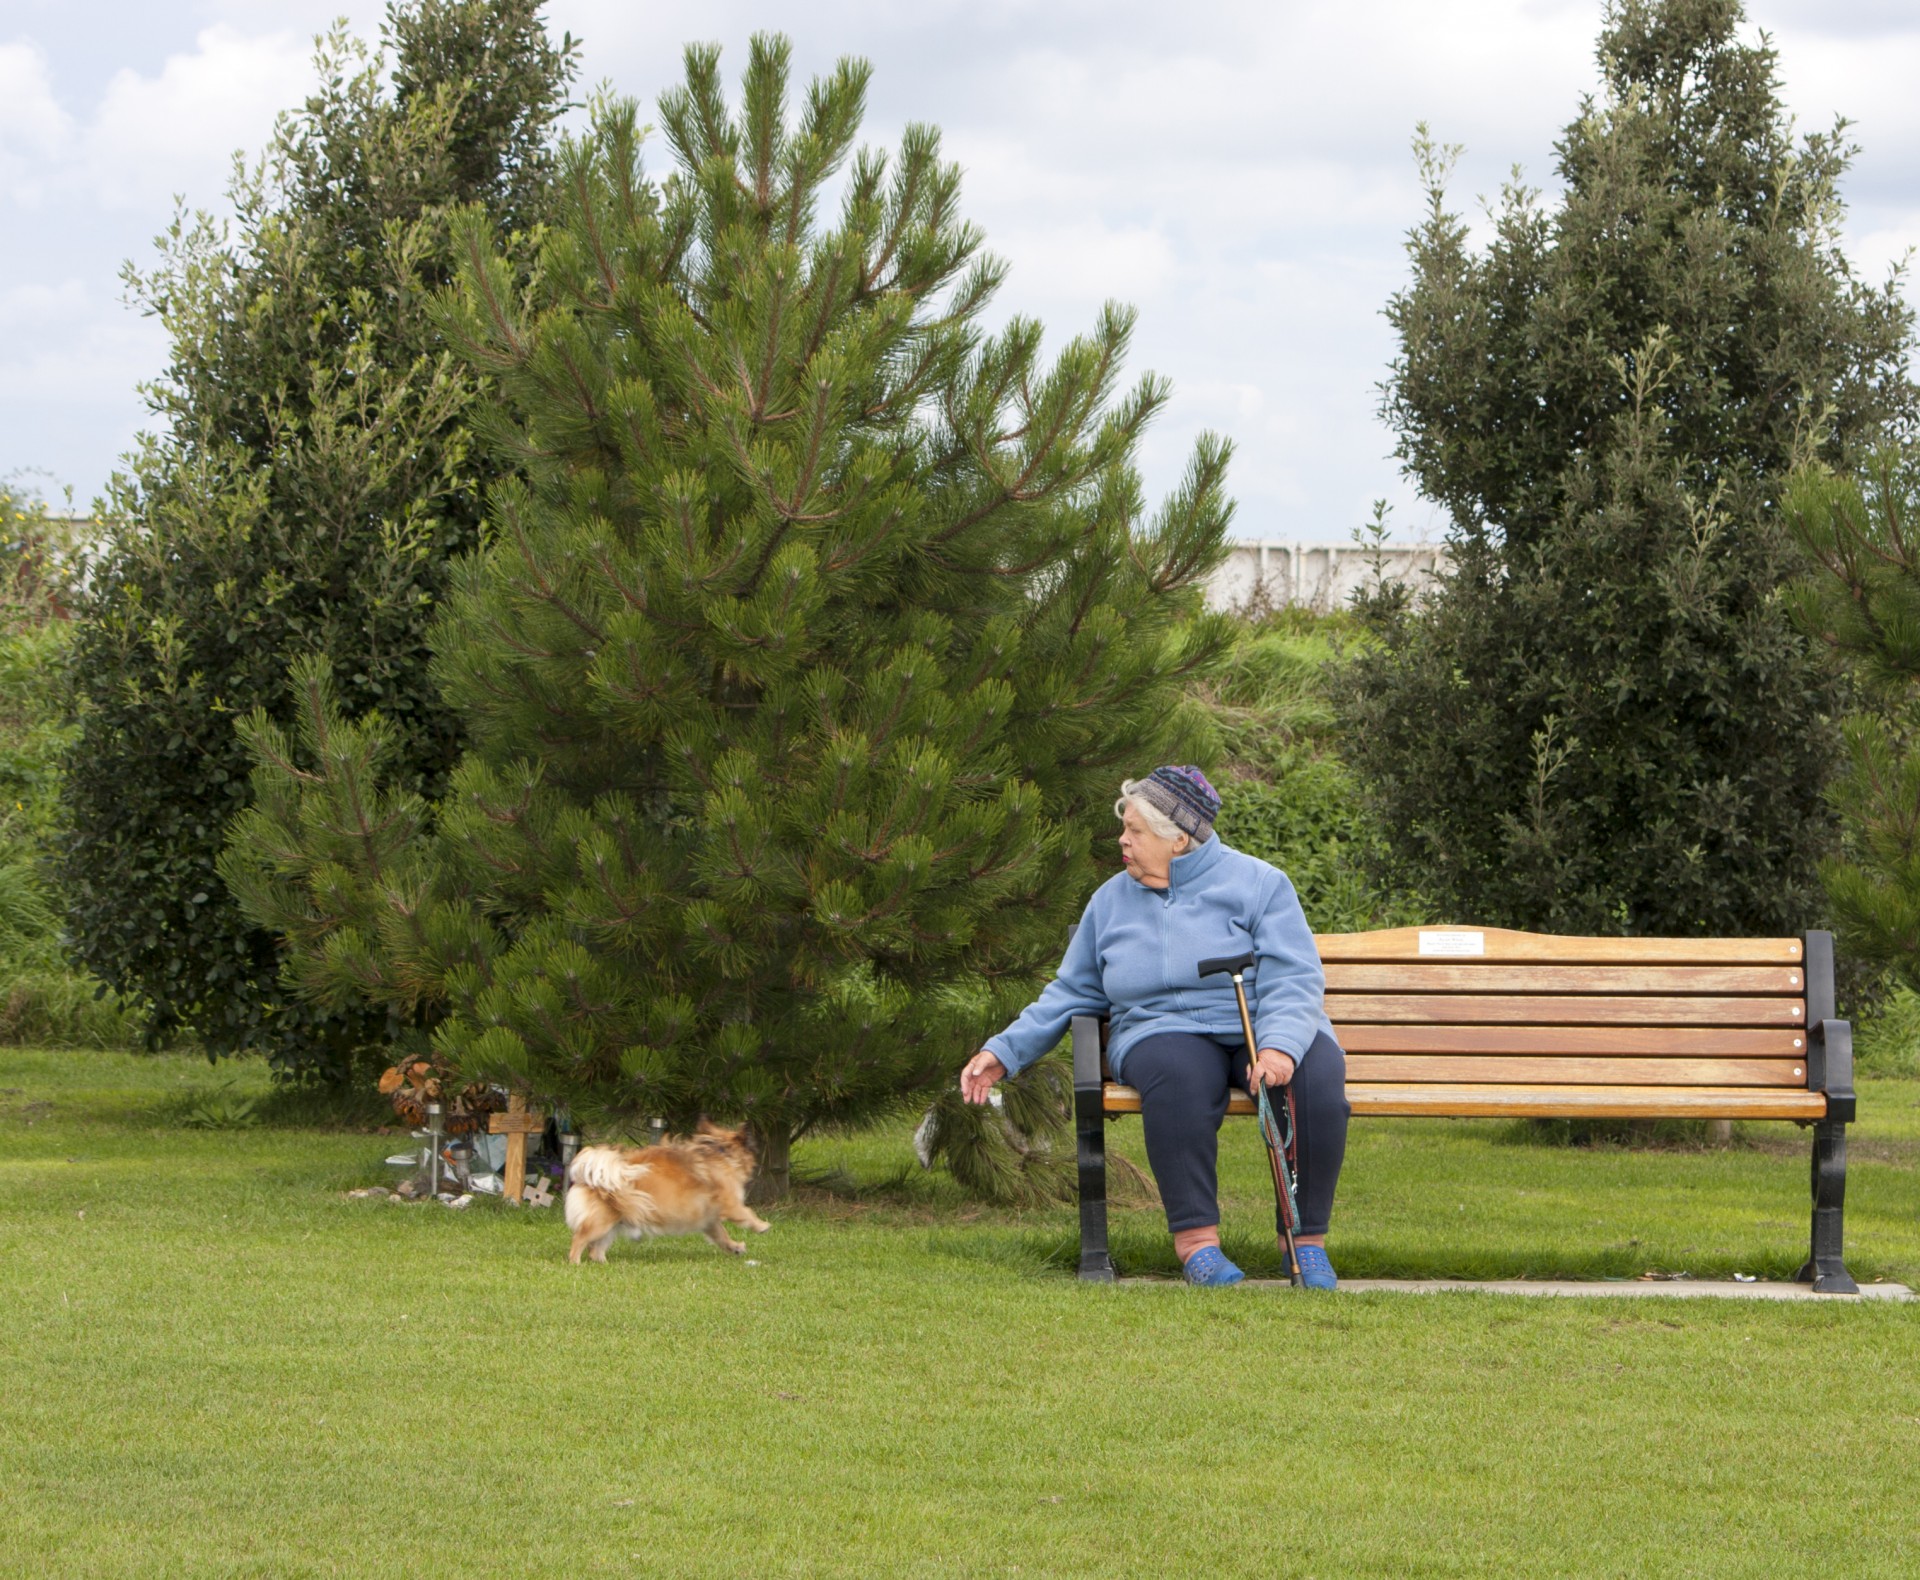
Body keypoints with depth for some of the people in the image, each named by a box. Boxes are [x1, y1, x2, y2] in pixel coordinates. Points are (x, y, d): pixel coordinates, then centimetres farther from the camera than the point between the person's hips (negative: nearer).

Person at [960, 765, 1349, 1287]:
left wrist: (1279, 1047, -26)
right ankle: (1196, 1239, -37)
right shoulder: (1112, 900, 16)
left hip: (1264, 1030, -1)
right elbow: (1071, 993, 22)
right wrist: (1005, 1051, 13)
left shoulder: (1256, 883, 3)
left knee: (1317, 1075, -35)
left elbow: (1294, 980, -7)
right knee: (1177, 1075, -38)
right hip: (1163, 1031, 1)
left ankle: (1308, 1240, -24)